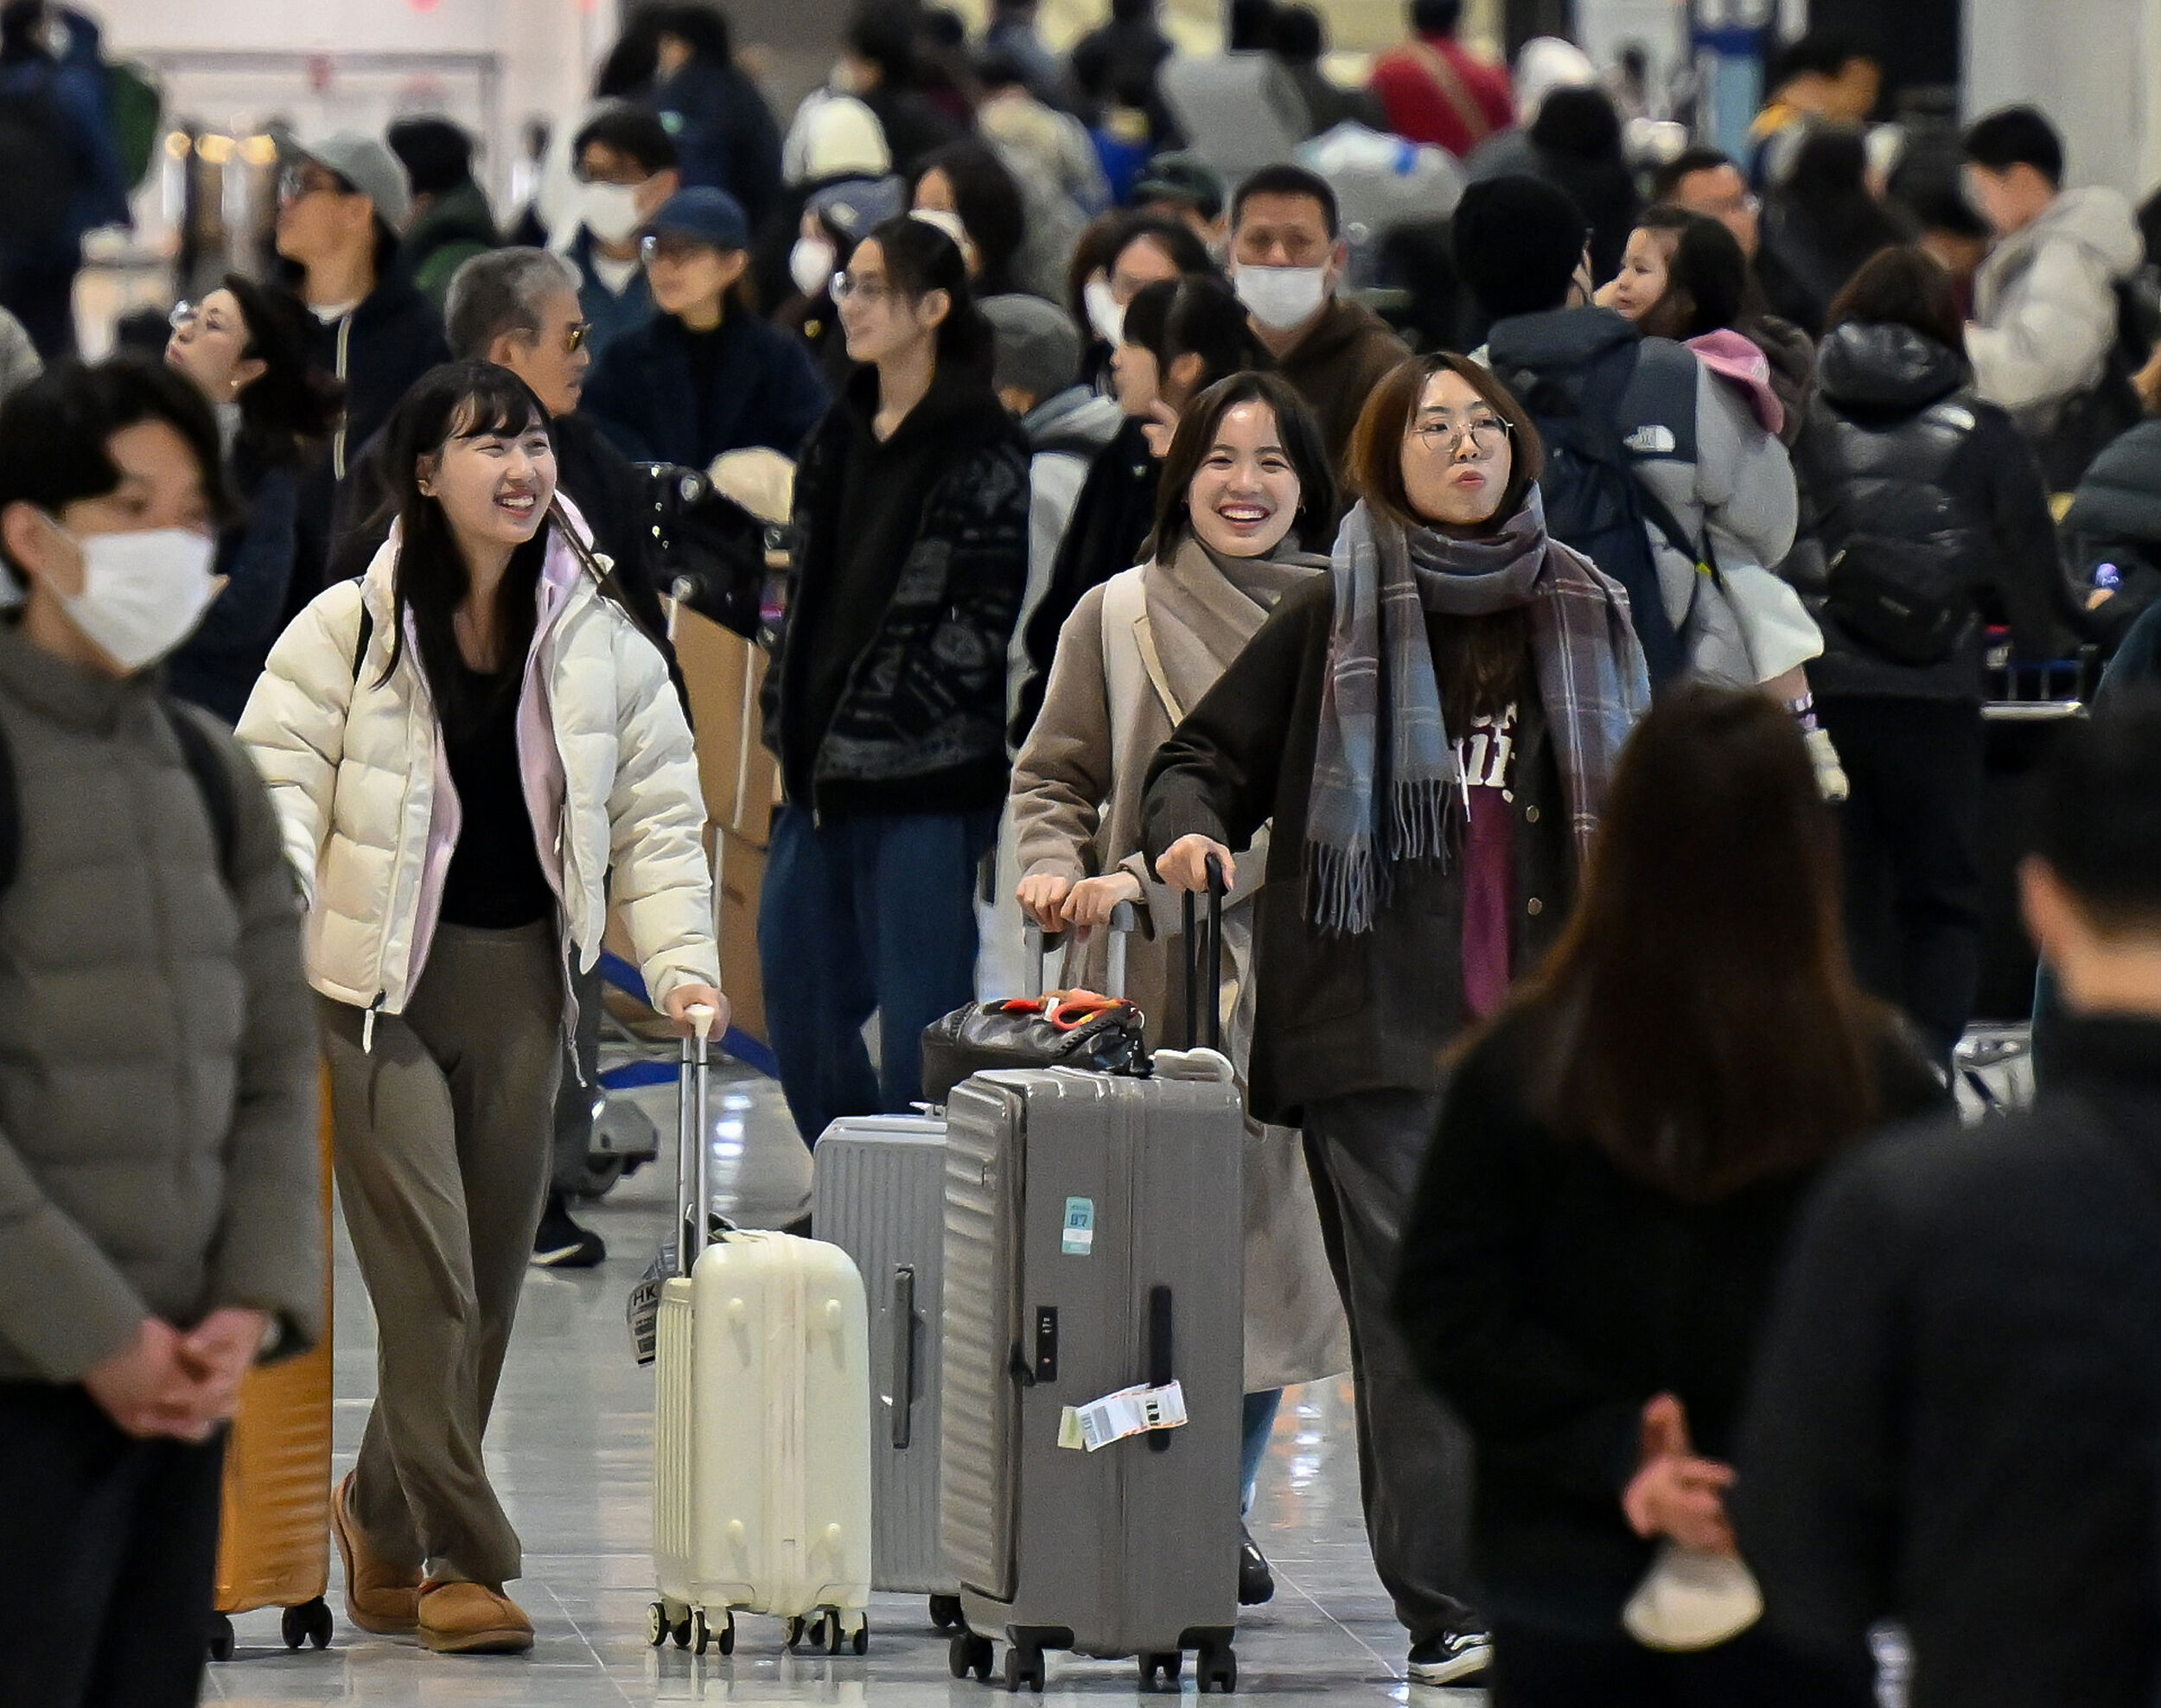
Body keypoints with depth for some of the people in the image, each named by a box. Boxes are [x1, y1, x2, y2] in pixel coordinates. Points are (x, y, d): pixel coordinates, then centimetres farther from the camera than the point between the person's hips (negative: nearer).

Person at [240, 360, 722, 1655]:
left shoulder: (602, 641, 5)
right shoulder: (351, 629, -4)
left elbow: (660, 814, 9)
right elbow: (277, 778, -6)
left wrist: (682, 963, -2)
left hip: (522, 979, 4)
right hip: (379, 981, -4)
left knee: (492, 1278, 9)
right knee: (431, 1279, -11)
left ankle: (386, 1516, 29)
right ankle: (464, 1561, -4)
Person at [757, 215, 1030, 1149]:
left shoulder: (979, 447, -8)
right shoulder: (839, 436, 15)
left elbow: (984, 618, -13)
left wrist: (875, 728, -15)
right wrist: (788, 724, 9)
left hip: (924, 783, -8)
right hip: (819, 774, 8)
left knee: (918, 1015, -3)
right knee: (800, 1005, 11)